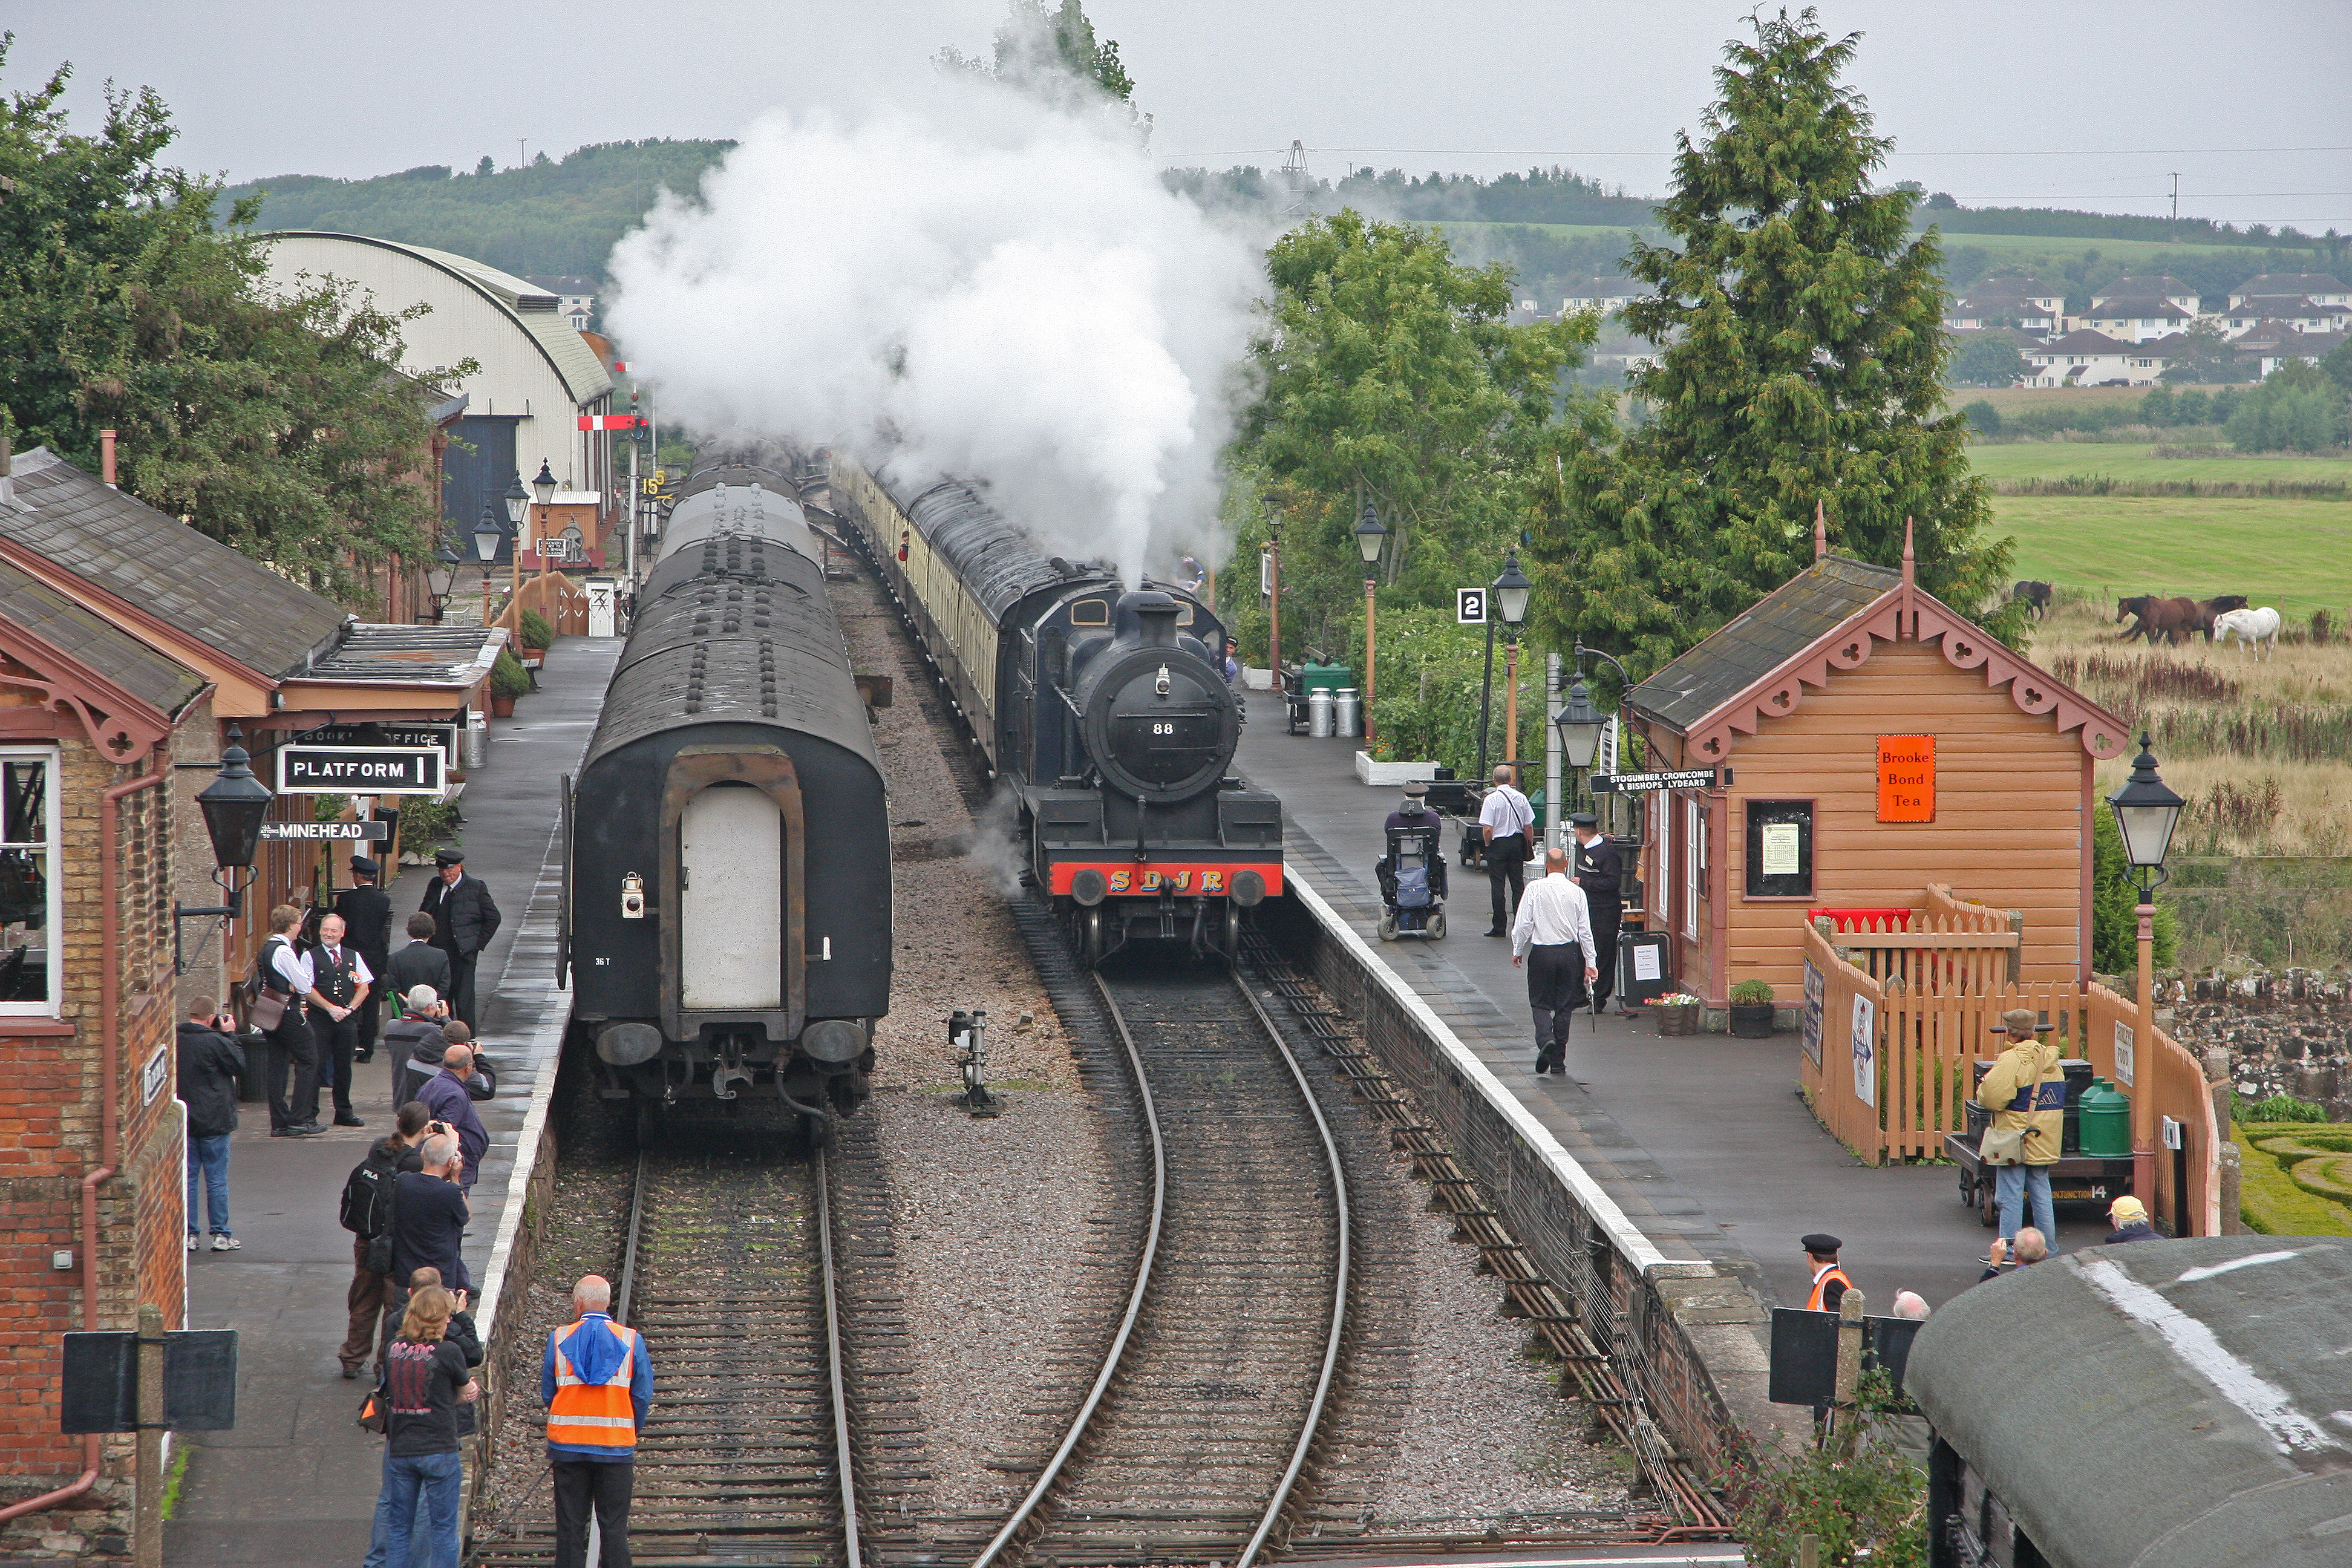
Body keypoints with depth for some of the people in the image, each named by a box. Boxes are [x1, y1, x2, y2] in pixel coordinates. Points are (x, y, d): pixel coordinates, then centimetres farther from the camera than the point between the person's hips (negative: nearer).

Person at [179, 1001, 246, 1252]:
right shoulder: (214, 1041, -17)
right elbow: (240, 1065, -6)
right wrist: (229, 1034, 2)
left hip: (183, 1124, 4)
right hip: (213, 1123, -4)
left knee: (187, 1178, 9)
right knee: (217, 1180, 3)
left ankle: (188, 1234, 9)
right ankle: (221, 1235, 6)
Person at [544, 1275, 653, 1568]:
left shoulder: (559, 1339, -2)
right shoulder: (631, 1340, -3)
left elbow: (547, 1395, 3)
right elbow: (643, 1397, -1)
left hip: (567, 1445, 0)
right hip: (617, 1446, 0)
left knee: (570, 1529, 6)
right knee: (615, 1529, 4)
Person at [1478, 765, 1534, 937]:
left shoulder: (1492, 799, -13)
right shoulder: (1521, 798, 0)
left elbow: (1487, 829, -17)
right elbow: (1528, 826, 2)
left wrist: (1488, 845, 0)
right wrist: (1528, 846, 16)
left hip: (1498, 845, -4)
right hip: (1517, 844, 4)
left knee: (1498, 886, 1)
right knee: (1517, 884, 10)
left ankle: (1500, 927, 2)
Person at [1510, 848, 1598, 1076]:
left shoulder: (1535, 889, -8)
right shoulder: (1577, 892, -3)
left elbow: (1523, 925, -6)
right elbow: (1585, 930, -1)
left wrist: (1517, 951, 10)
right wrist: (1590, 963, 6)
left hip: (1542, 953, -2)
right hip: (1570, 952, 2)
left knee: (1541, 1004, 8)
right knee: (1564, 1006, 10)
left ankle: (1545, 1039, -21)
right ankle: (1558, 1061, 11)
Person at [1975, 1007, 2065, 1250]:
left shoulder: (2012, 1061, -17)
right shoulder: (2050, 1060, 7)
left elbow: (1991, 1098, -22)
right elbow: (2057, 1098, 17)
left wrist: (1983, 1085, 0)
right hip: (2044, 1144, 7)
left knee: (2010, 1198, -1)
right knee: (2041, 1195, 14)